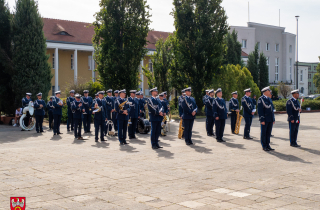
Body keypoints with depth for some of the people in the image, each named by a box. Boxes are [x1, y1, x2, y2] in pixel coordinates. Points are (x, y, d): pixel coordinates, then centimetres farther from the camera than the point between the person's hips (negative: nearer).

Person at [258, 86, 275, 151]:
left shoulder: (269, 99, 17)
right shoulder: (261, 99, -8)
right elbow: (260, 110, -12)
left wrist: (273, 119, 17)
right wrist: (262, 120, -17)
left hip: (270, 119, 8)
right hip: (265, 119, -8)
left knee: (268, 133, 11)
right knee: (263, 133, 0)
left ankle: (267, 145, 18)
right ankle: (264, 146, 6)